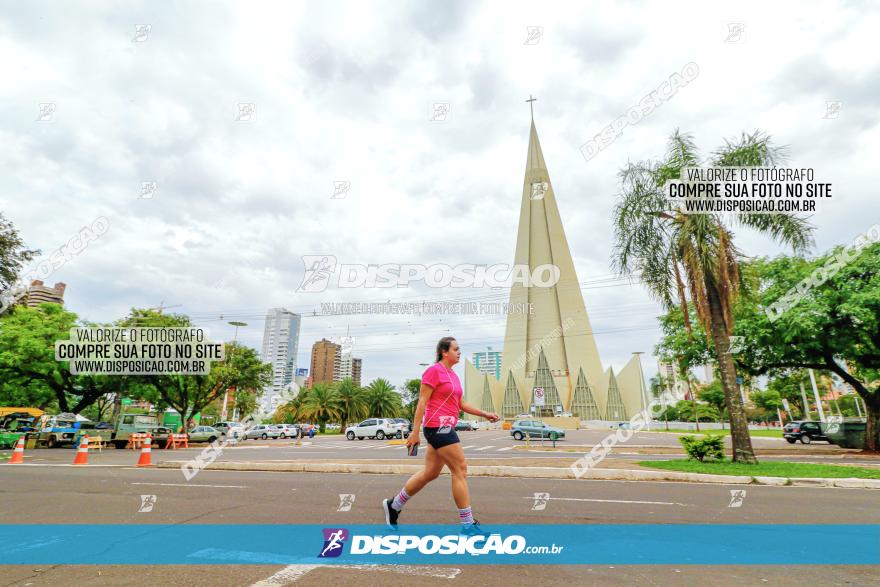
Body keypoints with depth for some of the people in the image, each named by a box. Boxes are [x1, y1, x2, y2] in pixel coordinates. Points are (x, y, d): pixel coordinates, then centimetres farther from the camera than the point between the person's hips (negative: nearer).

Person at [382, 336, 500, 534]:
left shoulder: (453, 375, 16)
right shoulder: (434, 370, -10)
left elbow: (461, 404, 21)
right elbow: (422, 402, -13)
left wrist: (485, 414, 13)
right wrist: (415, 432, -16)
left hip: (446, 428, 10)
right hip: (437, 426, -10)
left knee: (430, 473, 14)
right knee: (460, 469, -6)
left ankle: (393, 505, 29)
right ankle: (467, 524, 5)